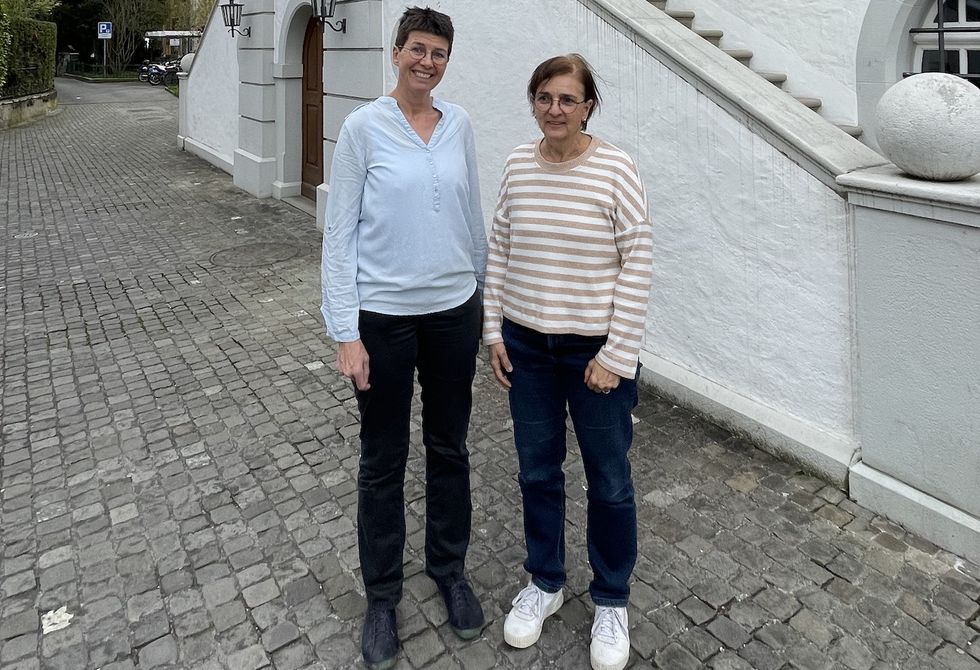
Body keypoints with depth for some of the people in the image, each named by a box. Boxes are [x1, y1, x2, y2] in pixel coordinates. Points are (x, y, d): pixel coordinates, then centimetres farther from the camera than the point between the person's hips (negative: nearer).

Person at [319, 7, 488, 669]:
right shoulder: (364, 126, -6)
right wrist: (346, 332, -13)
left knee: (450, 449, 16)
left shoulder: (459, 124, 5)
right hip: (385, 317, -3)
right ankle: (382, 595, 29)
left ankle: (450, 569, 38)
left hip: (453, 312, 4)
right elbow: (340, 233, -8)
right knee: (384, 462, 9)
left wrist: (481, 295, 15)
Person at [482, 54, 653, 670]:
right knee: (538, 471, 16)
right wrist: (495, 330, 4)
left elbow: (638, 264, -11)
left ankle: (612, 600, 34)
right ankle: (544, 582, 39)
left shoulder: (616, 169, -11)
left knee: (609, 480, 11)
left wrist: (616, 356, -14)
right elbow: (499, 249, 8)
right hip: (527, 345, 4)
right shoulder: (518, 164, 2)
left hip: (596, 349, -4)